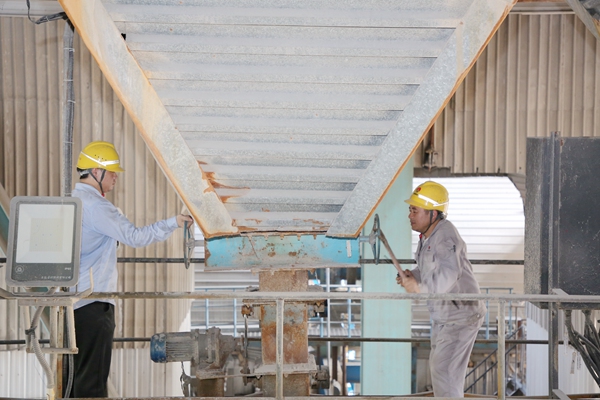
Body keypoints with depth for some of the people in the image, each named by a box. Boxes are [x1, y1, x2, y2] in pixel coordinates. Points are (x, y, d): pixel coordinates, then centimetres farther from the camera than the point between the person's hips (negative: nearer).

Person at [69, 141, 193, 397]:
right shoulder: (94, 205, -15)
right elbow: (134, 237, -19)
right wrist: (174, 222, -11)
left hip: (74, 300, 10)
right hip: (93, 303, -10)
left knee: (77, 374, 12)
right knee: (92, 379, -6)